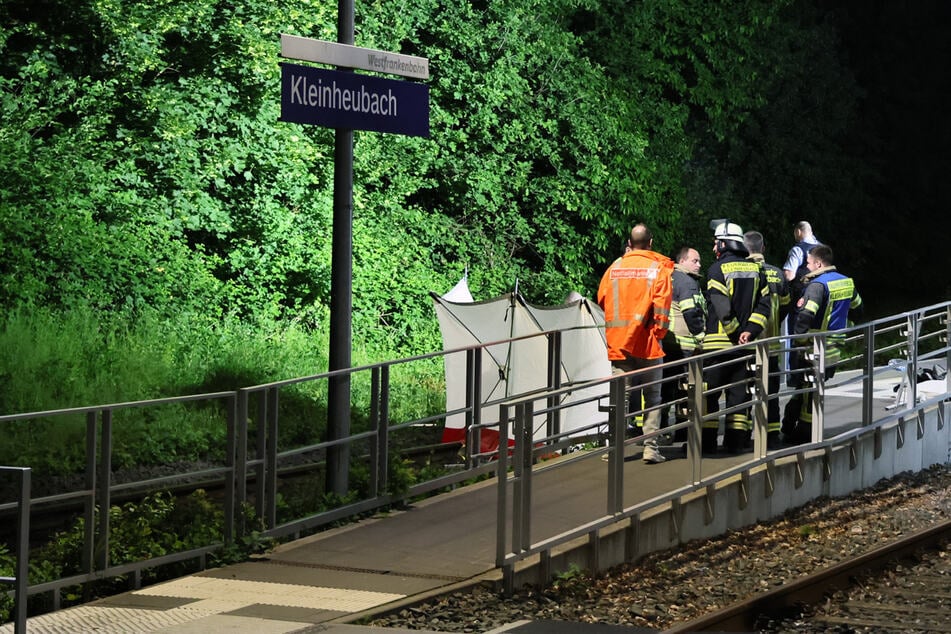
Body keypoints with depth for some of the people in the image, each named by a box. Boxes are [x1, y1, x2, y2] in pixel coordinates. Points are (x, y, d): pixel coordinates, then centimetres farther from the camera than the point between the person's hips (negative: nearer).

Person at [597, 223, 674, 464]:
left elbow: (602, 300, 10)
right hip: (647, 344, -2)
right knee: (652, 397, 5)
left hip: (618, 344, 2)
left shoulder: (614, 268, 4)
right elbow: (661, 305, -9)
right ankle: (650, 447, -1)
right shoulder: (658, 268, -4)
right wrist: (659, 333, 2)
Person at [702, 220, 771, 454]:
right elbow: (764, 304, 3)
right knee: (739, 391, 9)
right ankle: (735, 440, 8)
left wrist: (736, 332, -7)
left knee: (709, 392, 1)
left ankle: (707, 440, -1)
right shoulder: (755, 270, 9)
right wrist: (749, 331, -4)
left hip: (718, 342, -5)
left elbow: (722, 308, -15)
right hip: (746, 345, 5)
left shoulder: (717, 269, -9)